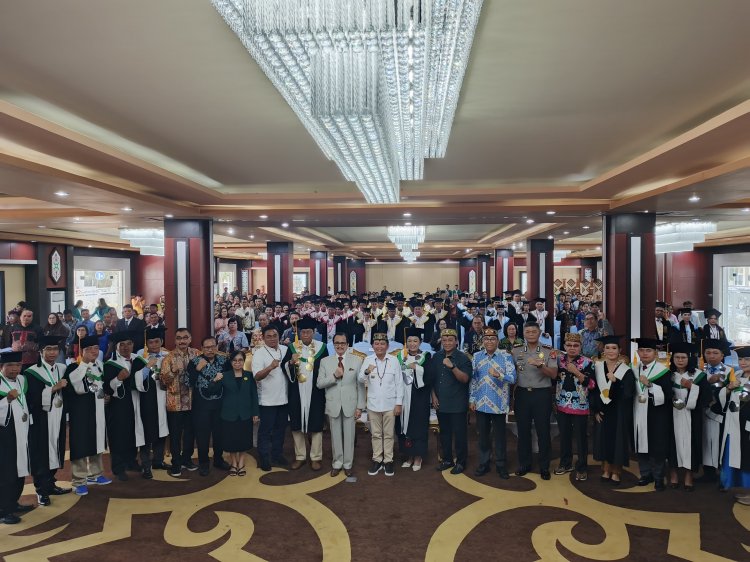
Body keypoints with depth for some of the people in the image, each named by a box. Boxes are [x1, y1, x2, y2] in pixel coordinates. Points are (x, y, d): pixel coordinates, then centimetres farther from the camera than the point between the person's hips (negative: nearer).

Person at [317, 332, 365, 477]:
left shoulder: (357, 360, -2)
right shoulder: (325, 361, 3)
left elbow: (360, 385, -2)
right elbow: (319, 384, -1)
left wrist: (360, 406, -4)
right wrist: (334, 376, -16)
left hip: (350, 404, -1)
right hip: (333, 405, 1)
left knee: (349, 436, 7)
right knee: (336, 435, 11)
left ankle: (347, 465, 21)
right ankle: (337, 464, 25)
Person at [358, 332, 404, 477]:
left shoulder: (394, 360, -3)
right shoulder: (368, 360, -2)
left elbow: (399, 383, -1)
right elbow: (360, 380, -7)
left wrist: (399, 403, -5)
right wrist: (366, 372, -29)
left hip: (390, 404, -1)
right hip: (373, 404, 1)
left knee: (388, 434, 8)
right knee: (376, 434, 11)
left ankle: (388, 461, 18)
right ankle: (377, 460, 21)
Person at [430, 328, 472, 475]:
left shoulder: (463, 358, -8)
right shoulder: (436, 357, 6)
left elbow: (465, 379, -18)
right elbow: (431, 378, 13)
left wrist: (452, 367, -30)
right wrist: (434, 396, 7)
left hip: (457, 404, -5)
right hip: (441, 403, 5)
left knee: (459, 433, 2)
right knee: (444, 433, 14)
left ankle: (461, 462, 14)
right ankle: (447, 459, 27)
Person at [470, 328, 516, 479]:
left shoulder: (506, 356, -6)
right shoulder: (477, 356, 5)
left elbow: (512, 378, -13)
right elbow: (473, 379, 8)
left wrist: (498, 375, -30)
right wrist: (471, 399, 5)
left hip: (499, 403, -3)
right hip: (481, 403, 3)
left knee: (500, 436, 6)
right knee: (483, 435, 12)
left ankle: (501, 465, 19)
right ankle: (484, 463, 25)